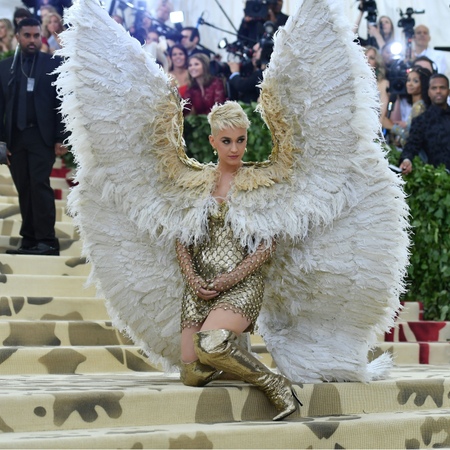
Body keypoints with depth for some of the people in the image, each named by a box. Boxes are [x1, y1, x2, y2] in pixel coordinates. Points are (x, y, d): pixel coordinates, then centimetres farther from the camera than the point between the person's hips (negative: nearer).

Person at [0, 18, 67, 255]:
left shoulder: (53, 64, 3)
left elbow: (62, 103, -1)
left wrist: (61, 138, -8)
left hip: (42, 135, -3)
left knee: (40, 184, -12)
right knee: (23, 189, 4)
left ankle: (47, 241, -11)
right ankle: (29, 241, 9)